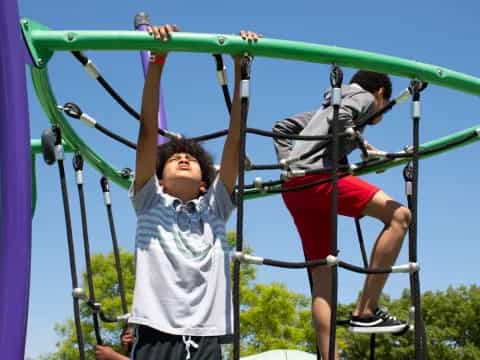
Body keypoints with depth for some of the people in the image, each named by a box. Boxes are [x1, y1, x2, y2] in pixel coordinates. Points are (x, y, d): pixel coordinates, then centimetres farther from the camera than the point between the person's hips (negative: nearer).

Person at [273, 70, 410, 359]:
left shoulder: (328, 106, 36)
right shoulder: (365, 97, 12)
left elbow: (282, 127, 31)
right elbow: (341, 116, -10)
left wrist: (288, 165, 24)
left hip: (292, 186, 9)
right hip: (315, 174, -9)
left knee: (322, 280, 5)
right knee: (398, 215, -13)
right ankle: (366, 312, -16)